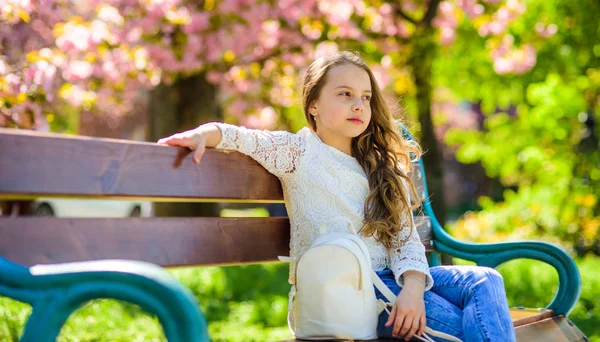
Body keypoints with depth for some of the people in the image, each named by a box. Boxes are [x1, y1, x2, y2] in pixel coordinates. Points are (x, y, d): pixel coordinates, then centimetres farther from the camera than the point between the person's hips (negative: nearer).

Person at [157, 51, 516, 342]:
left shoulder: (383, 170, 14)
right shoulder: (298, 151, 5)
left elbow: (406, 238, 5)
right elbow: (245, 137, -6)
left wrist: (413, 287, -14)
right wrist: (206, 134, -30)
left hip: (389, 276, 6)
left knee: (485, 281, -15)